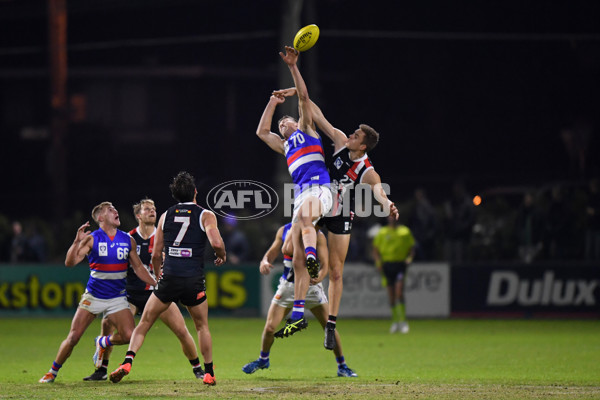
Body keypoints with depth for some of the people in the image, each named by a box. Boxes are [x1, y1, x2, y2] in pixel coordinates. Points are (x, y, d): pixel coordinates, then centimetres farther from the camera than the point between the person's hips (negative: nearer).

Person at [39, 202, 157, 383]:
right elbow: (70, 262, -17)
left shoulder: (128, 240, 4)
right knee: (73, 337, -8)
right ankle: (53, 372, 12)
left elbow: (138, 268, 14)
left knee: (130, 336, -13)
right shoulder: (92, 239, -8)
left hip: (117, 298, 3)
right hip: (93, 296, -3)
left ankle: (104, 342, 20)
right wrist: (77, 241, -31)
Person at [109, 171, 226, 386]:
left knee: (145, 322, 8)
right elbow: (216, 242, -15)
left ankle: (127, 361, -9)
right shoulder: (205, 215, 1)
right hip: (194, 280, -1)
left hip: (169, 278, 1)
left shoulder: (166, 216, 11)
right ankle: (209, 373, 17)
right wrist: (221, 255, 7)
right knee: (202, 326, 18)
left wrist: (158, 274, 29)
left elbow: (156, 254, 12)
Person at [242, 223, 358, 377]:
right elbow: (272, 253, 7)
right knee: (270, 328, -4)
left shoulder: (318, 235, -9)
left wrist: (318, 277, -35)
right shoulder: (284, 231, 1)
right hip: (288, 285, 2)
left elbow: (325, 264, -13)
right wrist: (264, 261, -18)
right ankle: (263, 360, 24)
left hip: (311, 286, -2)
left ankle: (342, 366, 11)